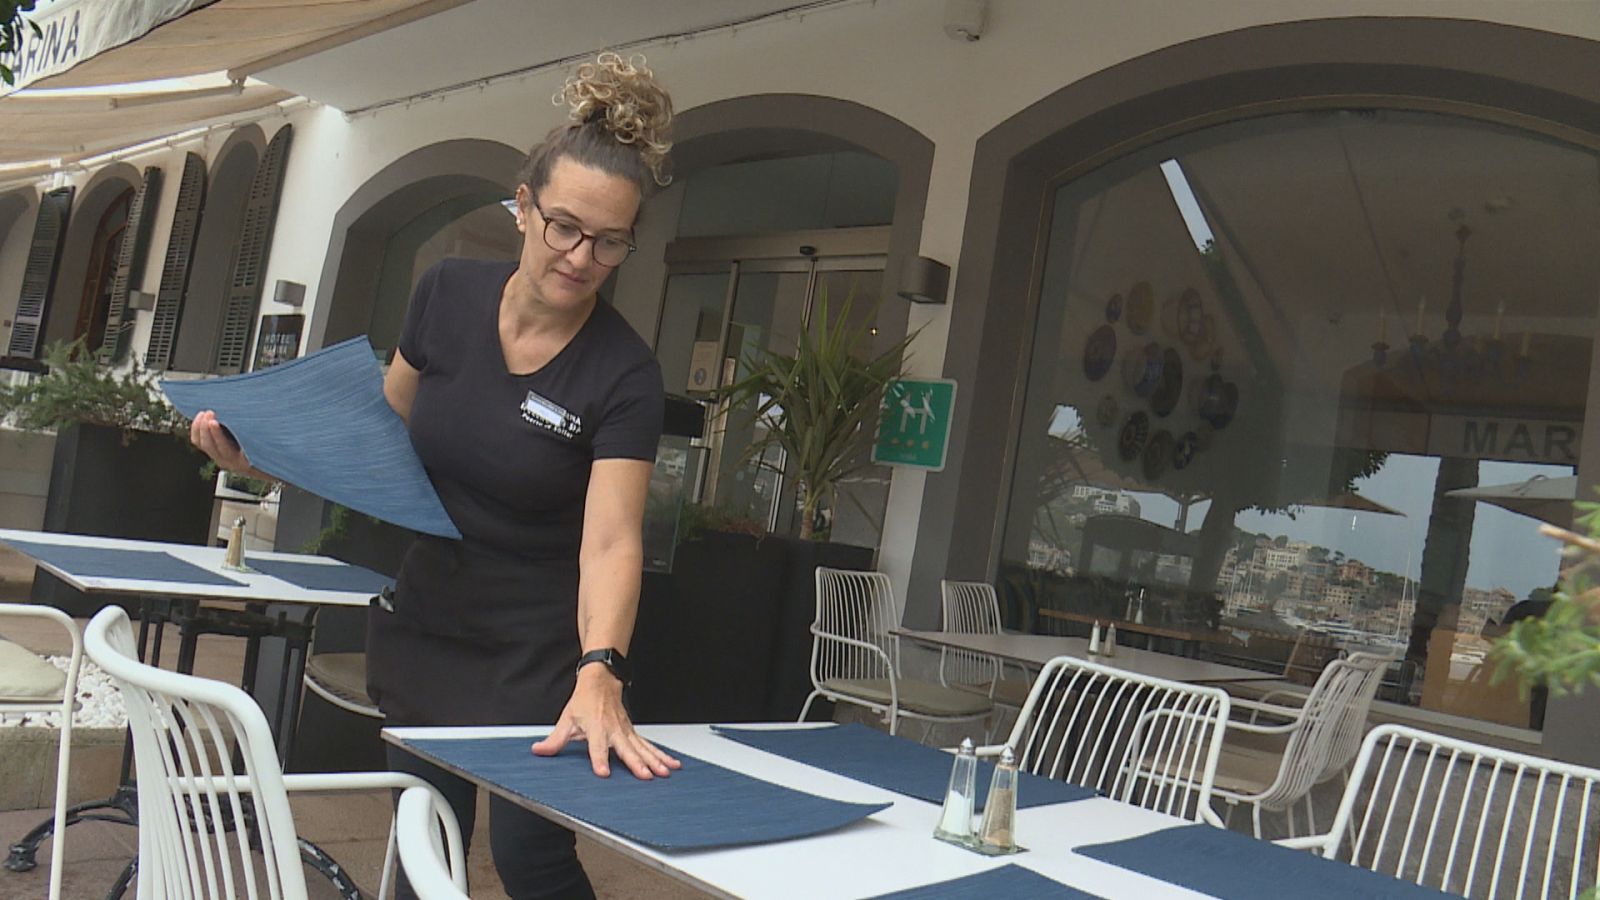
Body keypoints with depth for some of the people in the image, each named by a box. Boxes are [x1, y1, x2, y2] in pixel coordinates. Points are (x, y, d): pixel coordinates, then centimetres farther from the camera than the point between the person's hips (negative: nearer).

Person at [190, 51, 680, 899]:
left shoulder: (623, 374, -19)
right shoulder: (446, 294, -7)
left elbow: (610, 540, -29)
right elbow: (387, 428, 9)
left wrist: (599, 675, -44)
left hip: (537, 656, -4)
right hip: (419, 628, 4)